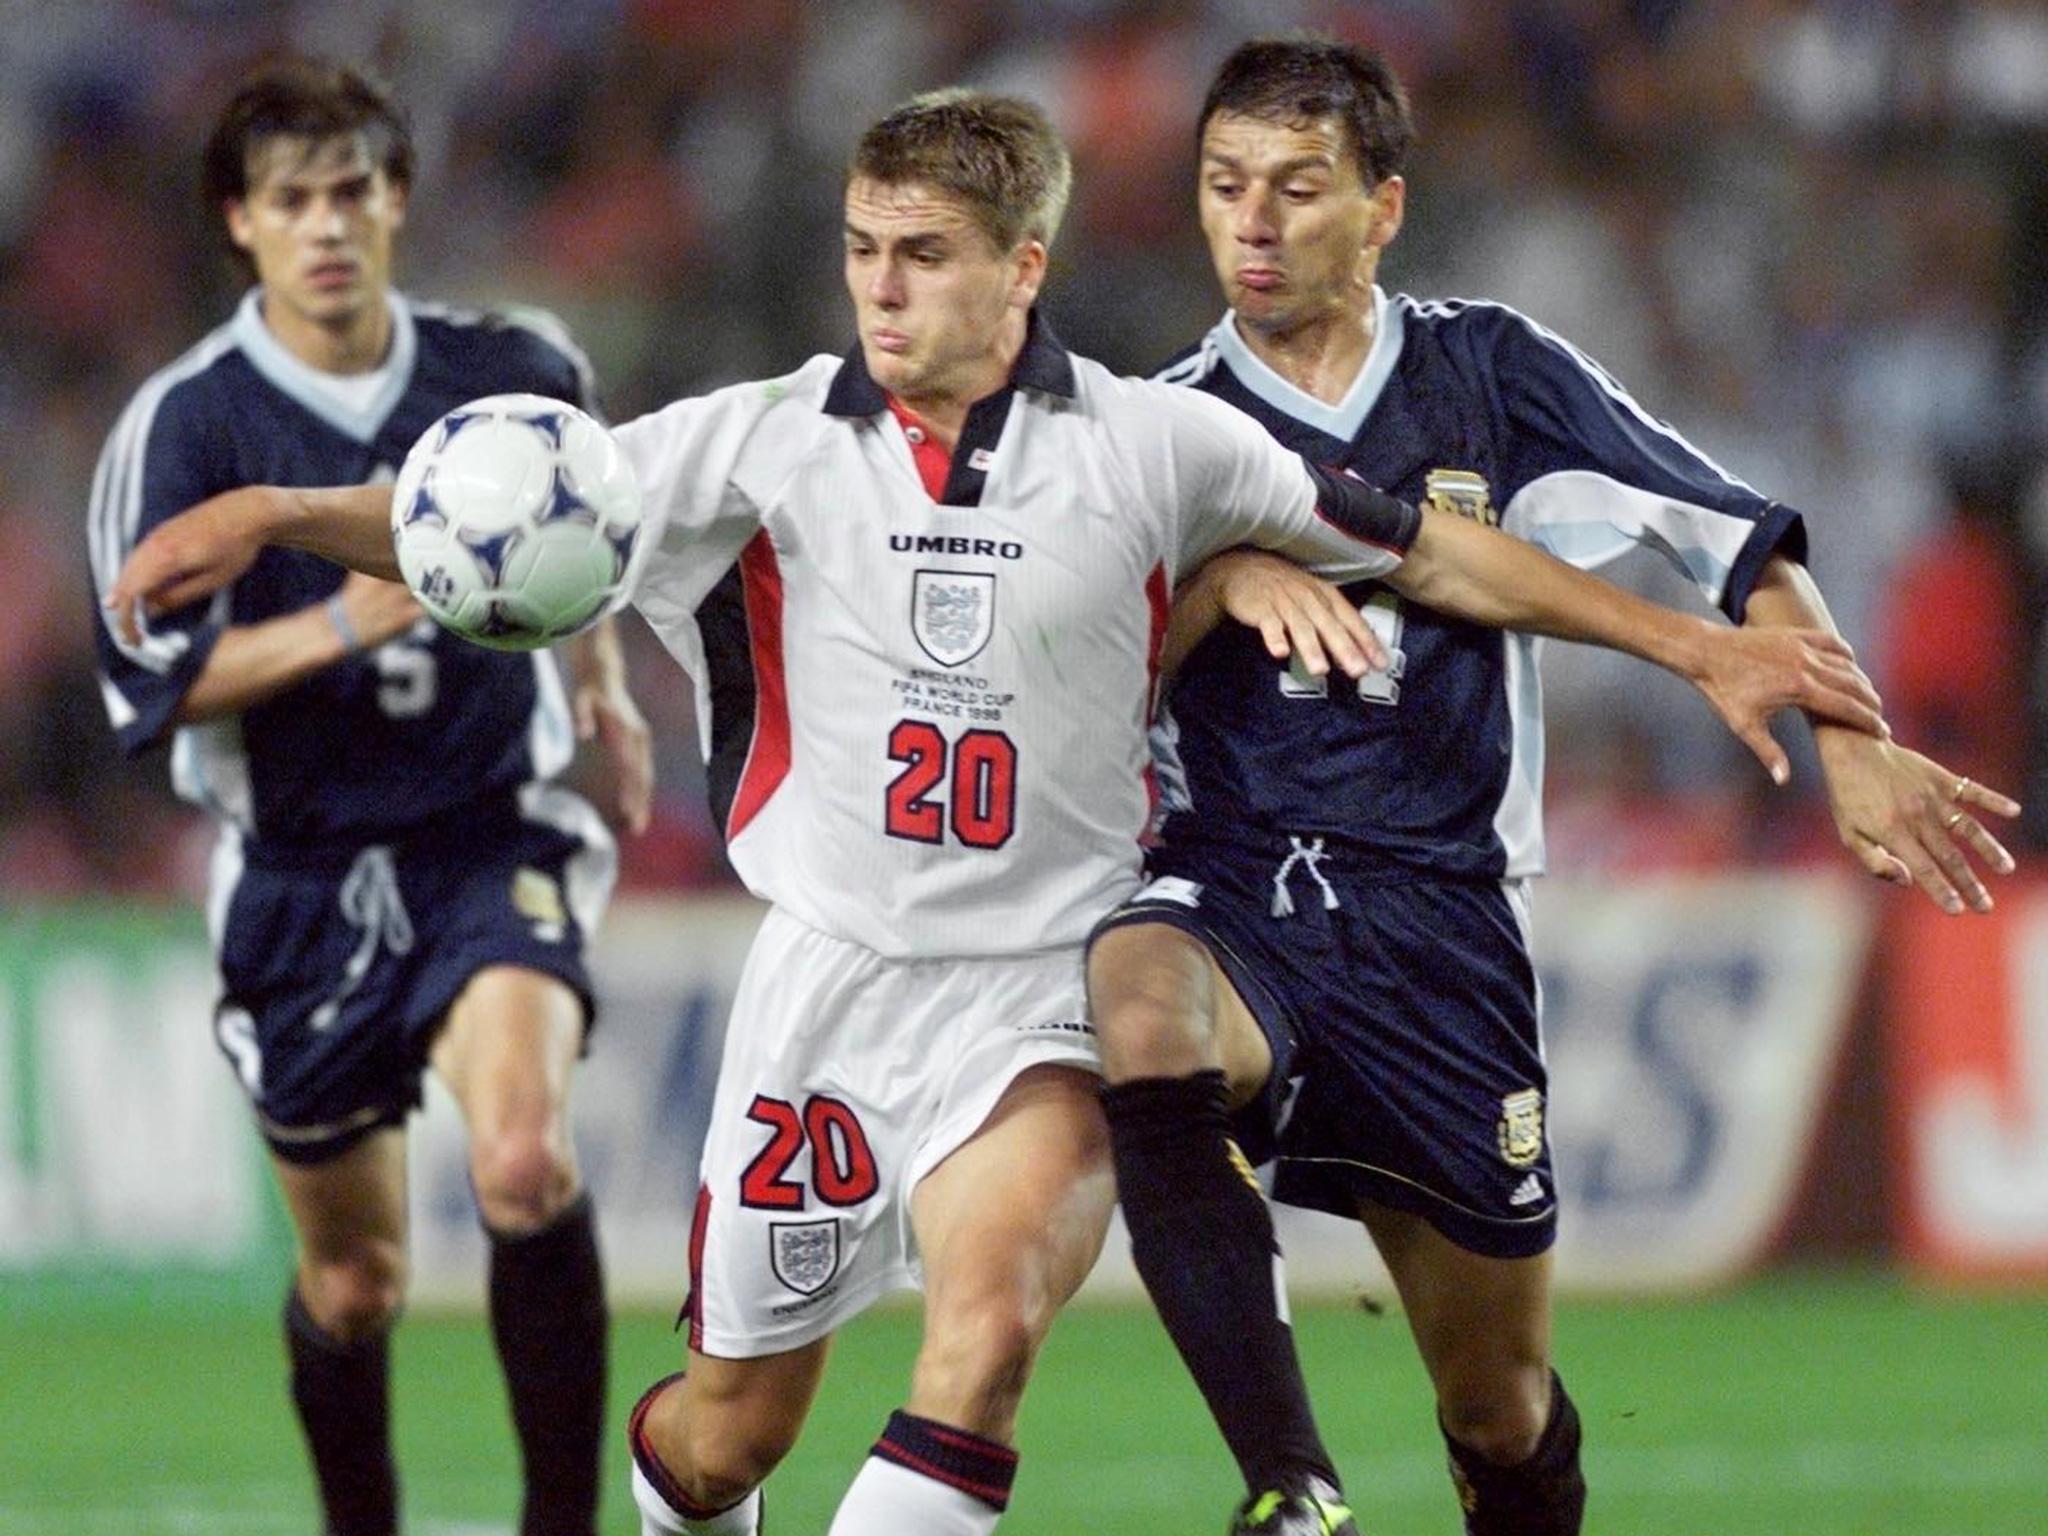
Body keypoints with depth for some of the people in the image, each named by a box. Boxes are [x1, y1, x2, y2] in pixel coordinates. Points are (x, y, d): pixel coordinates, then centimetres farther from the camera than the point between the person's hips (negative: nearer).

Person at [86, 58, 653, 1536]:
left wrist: (605, 681, 21)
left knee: (525, 1161, -28)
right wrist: (340, 625, -26)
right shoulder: (185, 426, -9)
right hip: (302, 883, 0)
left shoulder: (515, 371, 0)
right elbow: (148, 681, -14)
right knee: (354, 1280, 10)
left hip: (492, 843, 0)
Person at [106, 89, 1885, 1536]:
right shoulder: (769, 439, -1)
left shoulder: (1153, 445, -2)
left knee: (991, 1305, -30)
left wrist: (1701, 648, 6)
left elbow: (1429, 548, 7)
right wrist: (269, 514, -19)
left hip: (1047, 993, -2)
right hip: (832, 970, 2)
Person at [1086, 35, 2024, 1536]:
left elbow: (1744, 546, 7)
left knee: (1501, 1405, 3)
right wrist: (1220, 579, -13)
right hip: (1231, 887, 0)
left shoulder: (1492, 372, 7)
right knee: (1143, 1014, -38)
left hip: (1444, 916, 1)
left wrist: (1854, 749, -7)